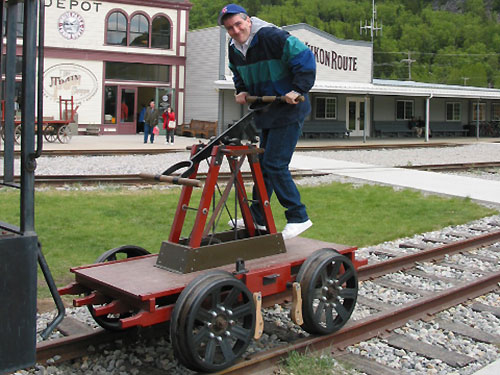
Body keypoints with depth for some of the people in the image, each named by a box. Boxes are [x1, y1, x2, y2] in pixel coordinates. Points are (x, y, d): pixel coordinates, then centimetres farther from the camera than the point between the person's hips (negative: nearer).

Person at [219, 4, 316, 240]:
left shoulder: (272, 37, -19)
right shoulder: (234, 50, 6)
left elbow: (305, 58, -19)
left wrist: (298, 90, -24)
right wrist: (242, 91, 6)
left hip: (289, 110, -9)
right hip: (266, 113, 9)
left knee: (275, 165, -13)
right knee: (263, 164, 14)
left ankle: (298, 217, -3)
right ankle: (256, 218, 25)